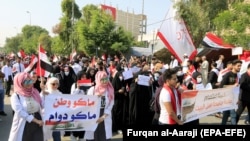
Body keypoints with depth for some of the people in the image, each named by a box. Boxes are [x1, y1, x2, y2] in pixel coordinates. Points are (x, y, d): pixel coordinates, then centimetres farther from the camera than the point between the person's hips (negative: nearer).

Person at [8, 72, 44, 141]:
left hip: (37, 124, 3)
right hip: (23, 125, -3)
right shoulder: (15, 96, -6)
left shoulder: (35, 92, 7)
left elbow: (41, 106, 8)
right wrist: (36, 120, -19)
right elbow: (20, 112, -17)